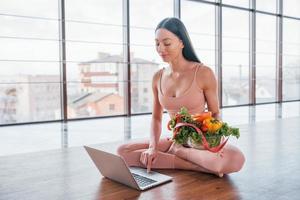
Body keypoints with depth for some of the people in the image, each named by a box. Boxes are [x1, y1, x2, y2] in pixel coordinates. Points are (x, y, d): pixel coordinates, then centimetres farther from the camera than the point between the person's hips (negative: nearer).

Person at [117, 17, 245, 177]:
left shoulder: (203, 73, -12)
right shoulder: (158, 78, 2)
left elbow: (215, 113, -2)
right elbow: (156, 118, 8)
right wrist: (153, 147, -11)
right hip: (174, 140, 4)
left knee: (235, 159, -36)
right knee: (122, 152, -16)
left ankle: (178, 152, -10)